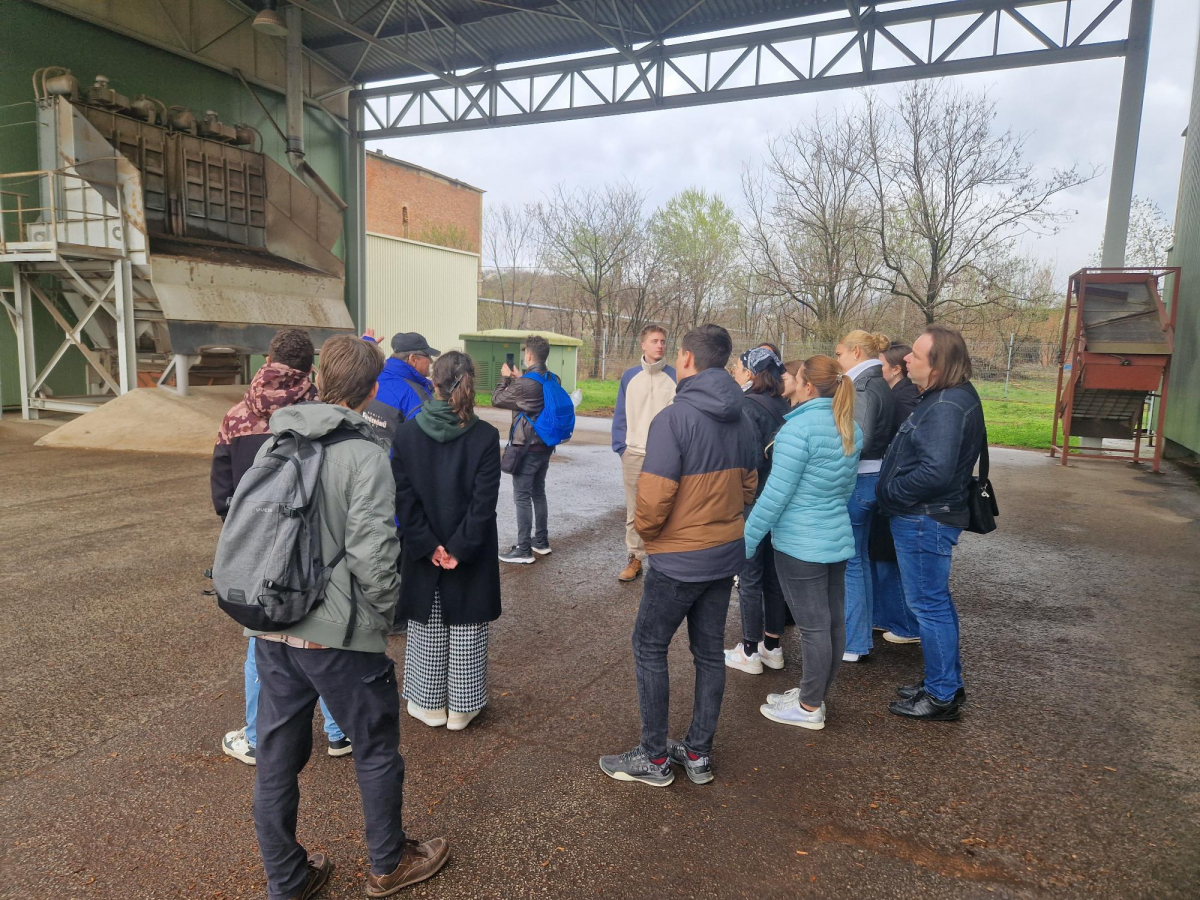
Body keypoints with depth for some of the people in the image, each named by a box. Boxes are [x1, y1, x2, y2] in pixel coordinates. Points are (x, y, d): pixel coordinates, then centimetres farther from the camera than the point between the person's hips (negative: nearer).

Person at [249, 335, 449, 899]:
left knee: (277, 757, 18)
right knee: (376, 750, 15)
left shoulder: (272, 444, 3)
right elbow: (372, 555, -21)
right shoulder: (365, 456, -17)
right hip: (338, 636, -6)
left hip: (272, 632, 6)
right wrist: (386, 614, -5)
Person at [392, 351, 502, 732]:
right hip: (473, 556, -1)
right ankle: (460, 708, 23)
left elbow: (404, 498, -9)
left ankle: (428, 704, 29)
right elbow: (484, 501, -15)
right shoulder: (485, 436, -11)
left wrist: (429, 546, -8)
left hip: (422, 555, 2)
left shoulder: (407, 433, -6)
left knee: (427, 629, 16)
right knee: (466, 630, 12)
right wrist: (460, 549, -12)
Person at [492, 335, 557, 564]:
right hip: (545, 446, 8)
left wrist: (505, 377, 6)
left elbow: (497, 400, -8)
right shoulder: (553, 379, 2)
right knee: (538, 493, 18)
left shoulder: (525, 383, -22)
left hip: (526, 448, -8)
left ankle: (523, 550, 2)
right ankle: (541, 541, 27)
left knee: (522, 497, -1)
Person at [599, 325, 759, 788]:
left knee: (649, 649, 9)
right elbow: (748, 486, 11)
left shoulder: (674, 418, -20)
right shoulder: (739, 420, 4)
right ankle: (699, 753, 28)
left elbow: (654, 495, -23)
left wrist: (646, 532, -4)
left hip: (677, 559, -7)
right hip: (726, 555, 7)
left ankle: (654, 758, 18)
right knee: (709, 651, 15)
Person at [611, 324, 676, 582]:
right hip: (634, 454, 2)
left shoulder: (676, 377, -1)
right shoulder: (630, 376, 6)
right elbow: (620, 415, 8)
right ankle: (635, 559, 20)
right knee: (634, 511, 9)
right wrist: (620, 447, 1)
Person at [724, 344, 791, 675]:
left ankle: (749, 652, 14)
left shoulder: (747, 406, -16)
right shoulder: (781, 405, 7)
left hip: (752, 504, -7)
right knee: (772, 576, 16)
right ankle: (772, 646, 27)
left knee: (749, 579, 3)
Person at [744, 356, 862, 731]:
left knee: (813, 627, 1)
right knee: (833, 622, 14)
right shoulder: (851, 429, 7)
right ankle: (815, 695, 30)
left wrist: (745, 542, -13)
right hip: (839, 539, 8)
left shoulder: (799, 427, -18)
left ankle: (809, 709, 14)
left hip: (800, 544, -8)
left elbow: (776, 494, -19)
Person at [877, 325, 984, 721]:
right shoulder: (947, 397, 10)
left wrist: (890, 490, -17)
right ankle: (947, 682, 34)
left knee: (929, 604, 1)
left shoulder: (946, 407, -23)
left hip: (924, 520, -11)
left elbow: (936, 471, -30)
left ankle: (942, 696, 15)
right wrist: (892, 488, 8)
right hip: (925, 516, 11)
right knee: (936, 601, 20)